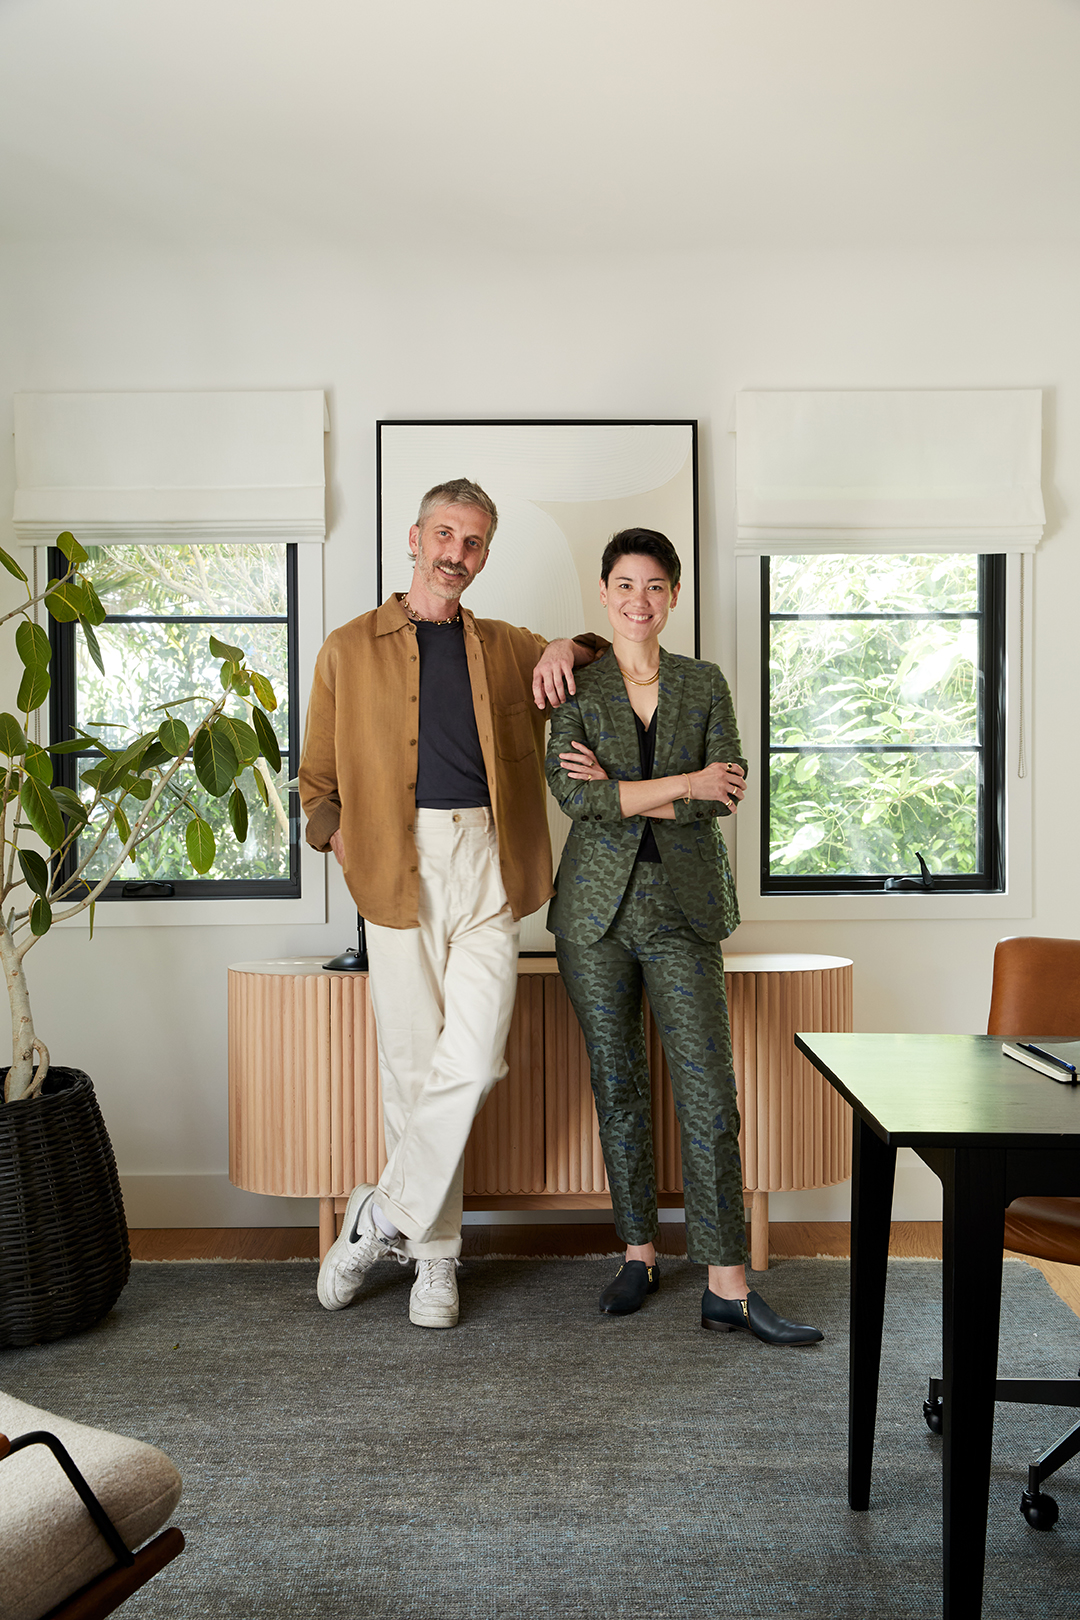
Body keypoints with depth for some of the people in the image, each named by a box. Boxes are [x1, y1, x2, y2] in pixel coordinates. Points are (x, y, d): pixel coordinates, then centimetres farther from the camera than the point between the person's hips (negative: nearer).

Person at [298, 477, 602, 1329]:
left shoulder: (507, 648, 17)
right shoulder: (350, 650, 12)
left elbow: (614, 653, 29)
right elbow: (317, 779, 14)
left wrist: (570, 648, 8)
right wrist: (341, 837, -3)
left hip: (486, 869, 2)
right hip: (399, 868, -1)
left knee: (470, 1060, -9)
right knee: (412, 1062, 3)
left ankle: (386, 1213, 12)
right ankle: (433, 1251, 19)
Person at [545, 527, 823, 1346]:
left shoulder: (704, 684, 8)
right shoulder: (577, 686, 4)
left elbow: (728, 792, -4)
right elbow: (572, 792, -12)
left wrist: (623, 791, -12)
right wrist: (684, 784, -13)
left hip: (684, 909, 0)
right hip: (598, 906, 0)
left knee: (709, 1093, -4)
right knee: (619, 1087, 8)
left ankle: (728, 1286, 4)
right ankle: (639, 1254, 24)